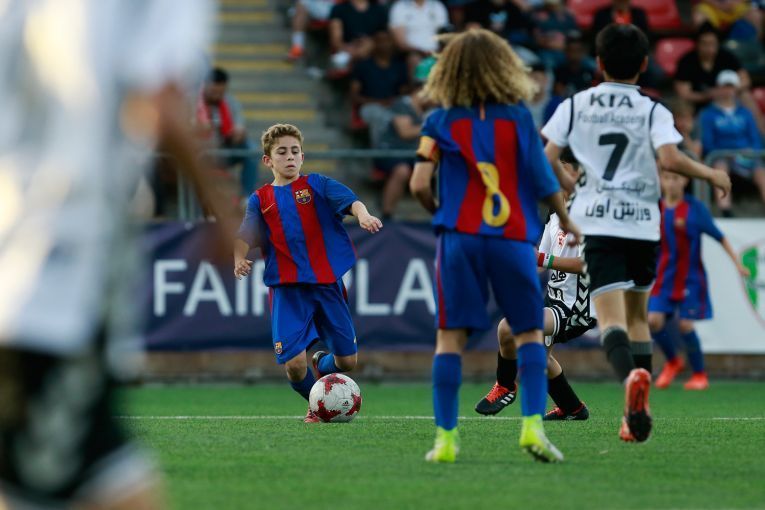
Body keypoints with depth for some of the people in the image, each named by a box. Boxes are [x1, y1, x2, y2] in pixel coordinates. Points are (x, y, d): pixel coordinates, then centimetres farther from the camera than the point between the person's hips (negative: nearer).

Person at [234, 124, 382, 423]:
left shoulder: (316, 184, 6)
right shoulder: (261, 199, 10)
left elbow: (351, 201, -9)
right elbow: (245, 236, 0)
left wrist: (363, 215, -32)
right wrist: (239, 259, -21)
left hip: (327, 283, 1)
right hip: (287, 289, -1)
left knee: (347, 361, 3)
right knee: (293, 364, -12)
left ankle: (321, 364, 40)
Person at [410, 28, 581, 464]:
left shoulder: (441, 122, 2)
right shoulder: (518, 117, 1)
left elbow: (420, 185, -5)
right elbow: (545, 182, 2)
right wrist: (566, 220, 19)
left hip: (459, 237, 0)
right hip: (514, 239, 0)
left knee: (451, 336, 4)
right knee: (530, 332, 10)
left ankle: (446, 436, -1)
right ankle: (533, 424, -4)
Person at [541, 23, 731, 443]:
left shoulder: (575, 106, 6)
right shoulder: (653, 111, 2)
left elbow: (546, 161, 2)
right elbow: (670, 158, -14)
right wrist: (710, 174, 2)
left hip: (598, 223, -1)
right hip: (643, 222, 1)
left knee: (612, 318, -13)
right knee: (638, 316, 18)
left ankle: (631, 375, -45)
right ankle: (637, 415, 12)